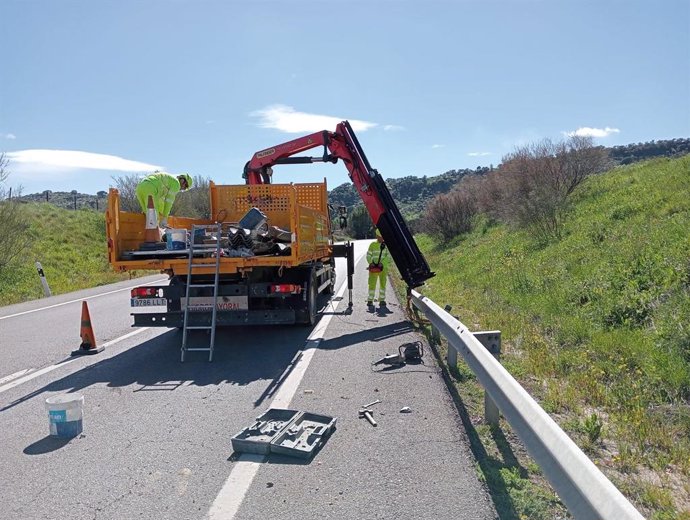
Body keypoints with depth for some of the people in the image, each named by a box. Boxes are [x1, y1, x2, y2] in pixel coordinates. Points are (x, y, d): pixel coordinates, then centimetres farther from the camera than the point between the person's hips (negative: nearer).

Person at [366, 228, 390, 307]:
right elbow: (368, 255, 3)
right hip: (373, 268, -1)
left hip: (383, 267, 1)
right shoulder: (372, 245, 3)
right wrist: (370, 263, -15)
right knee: (372, 284, -2)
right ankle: (370, 300, 4)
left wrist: (382, 263, -15)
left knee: (383, 284, 5)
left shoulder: (386, 245, 5)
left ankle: (382, 300, 12)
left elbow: (388, 256, 0)